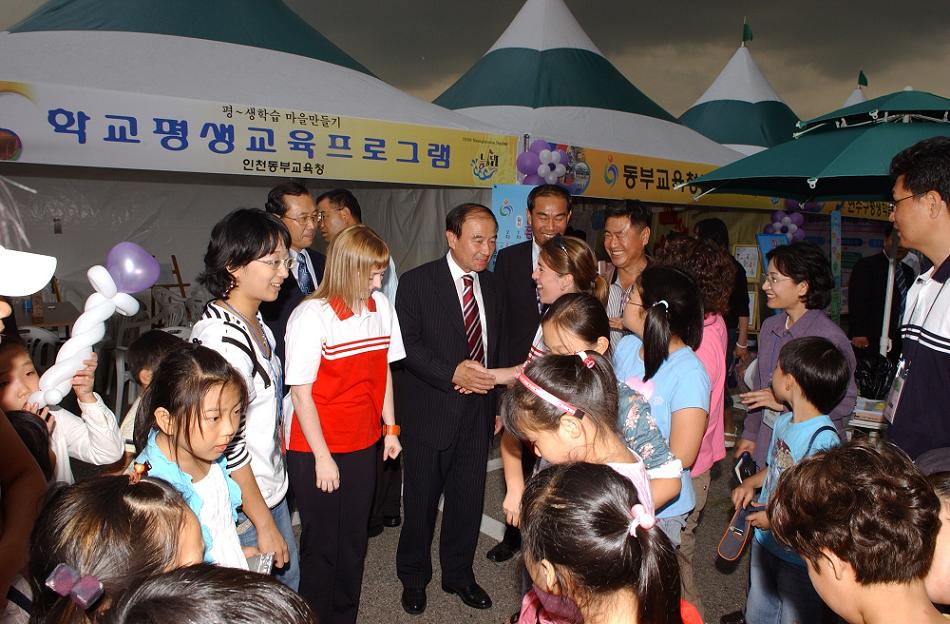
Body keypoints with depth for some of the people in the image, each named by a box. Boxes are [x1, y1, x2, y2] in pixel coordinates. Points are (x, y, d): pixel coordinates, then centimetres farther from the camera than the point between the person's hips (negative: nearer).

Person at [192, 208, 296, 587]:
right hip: (242, 508, -8)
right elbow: (227, 443, -25)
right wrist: (264, 524, -17)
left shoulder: (254, 321, 3)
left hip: (271, 488, 8)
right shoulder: (221, 338, -27)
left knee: (288, 579, 24)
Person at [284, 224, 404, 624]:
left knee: (354, 541, 17)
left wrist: (390, 428, 9)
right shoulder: (312, 315, -17)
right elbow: (300, 392, -14)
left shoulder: (380, 306, 0)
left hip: (363, 444, 5)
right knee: (321, 545, 10)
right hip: (316, 451, -5)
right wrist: (322, 457, -12)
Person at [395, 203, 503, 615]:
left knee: (469, 498, 14)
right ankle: (414, 577, 33)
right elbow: (408, 344, -14)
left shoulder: (490, 285, 8)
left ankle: (459, 574, 36)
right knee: (421, 499, 11)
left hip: (478, 412, 5)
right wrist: (452, 373, -25)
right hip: (430, 414, -4)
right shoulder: (416, 282, -9)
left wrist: (498, 404, 11)